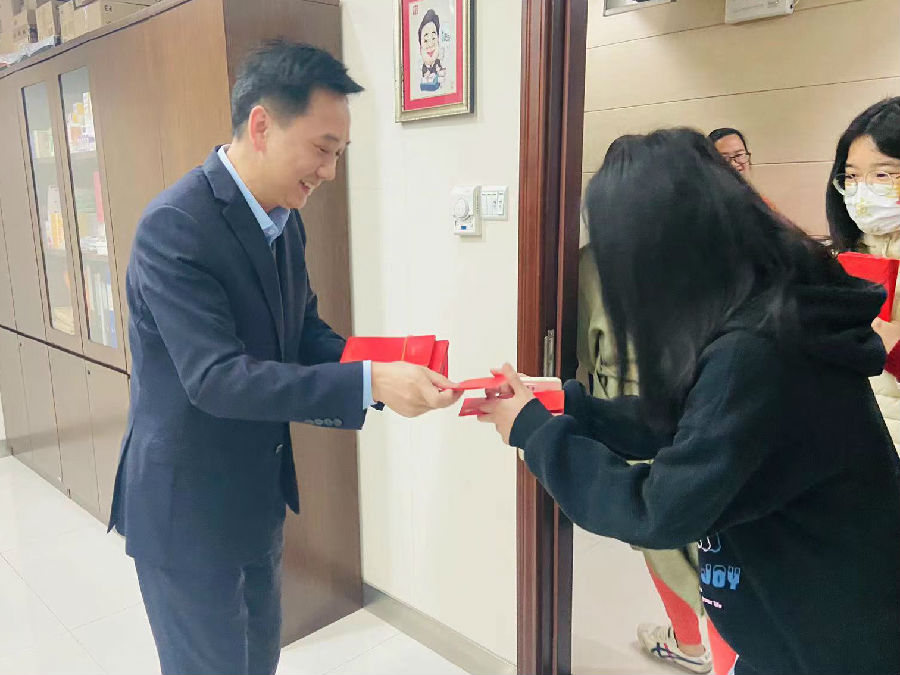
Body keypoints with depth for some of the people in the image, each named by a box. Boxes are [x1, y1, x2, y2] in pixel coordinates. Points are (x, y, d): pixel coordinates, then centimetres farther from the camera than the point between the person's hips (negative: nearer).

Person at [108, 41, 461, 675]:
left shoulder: (284, 219, 1)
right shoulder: (175, 224, -25)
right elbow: (216, 377, -31)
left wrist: (377, 363, -12)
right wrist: (369, 384, -35)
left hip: (257, 493, 8)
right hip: (187, 507, -7)